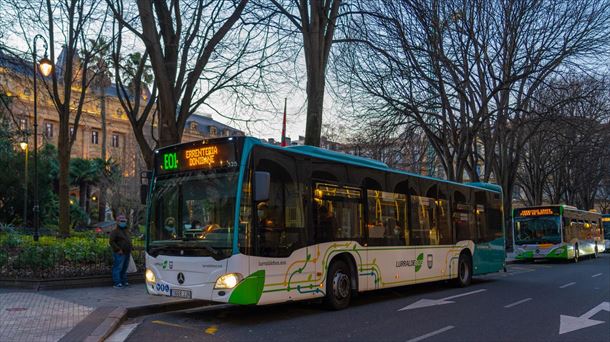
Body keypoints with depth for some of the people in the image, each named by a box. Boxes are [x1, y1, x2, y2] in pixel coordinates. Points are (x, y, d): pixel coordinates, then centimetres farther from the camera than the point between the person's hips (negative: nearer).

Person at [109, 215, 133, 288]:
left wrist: (130, 249, 15)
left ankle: (123, 282, 20)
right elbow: (111, 242, -15)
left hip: (127, 253, 8)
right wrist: (118, 250, -19)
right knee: (118, 268, -8)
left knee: (124, 268, 13)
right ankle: (117, 283, -6)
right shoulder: (115, 231, -6)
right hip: (120, 254, -8)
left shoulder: (126, 231, 20)